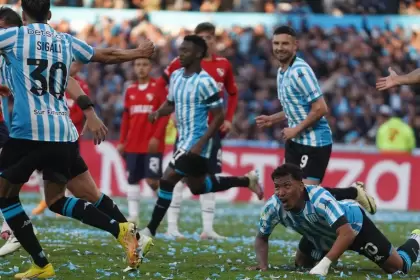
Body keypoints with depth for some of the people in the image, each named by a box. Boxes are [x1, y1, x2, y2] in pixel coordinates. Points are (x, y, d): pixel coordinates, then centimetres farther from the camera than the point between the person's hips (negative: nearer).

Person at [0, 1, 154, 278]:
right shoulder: (66, 41, 15)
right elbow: (107, 55, 27)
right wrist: (139, 53, 43)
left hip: (29, 131, -5)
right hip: (64, 133, 5)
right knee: (57, 200, 18)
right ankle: (120, 229, -3)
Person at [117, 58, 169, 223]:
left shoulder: (158, 88, -3)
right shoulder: (130, 91, 12)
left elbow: (165, 115, -7)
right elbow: (126, 118, 15)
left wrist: (157, 137, -16)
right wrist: (122, 142, 10)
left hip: (152, 145, -5)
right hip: (133, 145, 5)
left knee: (152, 179, -11)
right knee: (132, 179, 3)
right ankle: (133, 215, 6)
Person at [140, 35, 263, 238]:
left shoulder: (204, 82, -19)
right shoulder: (176, 76, 5)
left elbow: (218, 116, -17)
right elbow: (171, 103, 20)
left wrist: (201, 143, -22)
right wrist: (158, 112, -3)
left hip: (196, 141, -9)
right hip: (184, 139, 9)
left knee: (167, 180, -13)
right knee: (198, 187, 21)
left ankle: (150, 230, -5)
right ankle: (246, 180, 36)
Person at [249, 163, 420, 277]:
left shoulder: (320, 198, -47)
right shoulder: (273, 207, -31)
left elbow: (347, 234, -52)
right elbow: (261, 238, -12)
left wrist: (324, 264, -61)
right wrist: (263, 266, -30)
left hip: (354, 223, -5)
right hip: (321, 235, 5)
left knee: (398, 267, 5)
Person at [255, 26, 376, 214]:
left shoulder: (300, 71, -18)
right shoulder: (282, 72, 11)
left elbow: (320, 108, -23)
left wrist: (296, 129, -17)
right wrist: (272, 119, 14)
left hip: (314, 142, -9)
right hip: (295, 142, 9)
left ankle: (354, 193, 8)